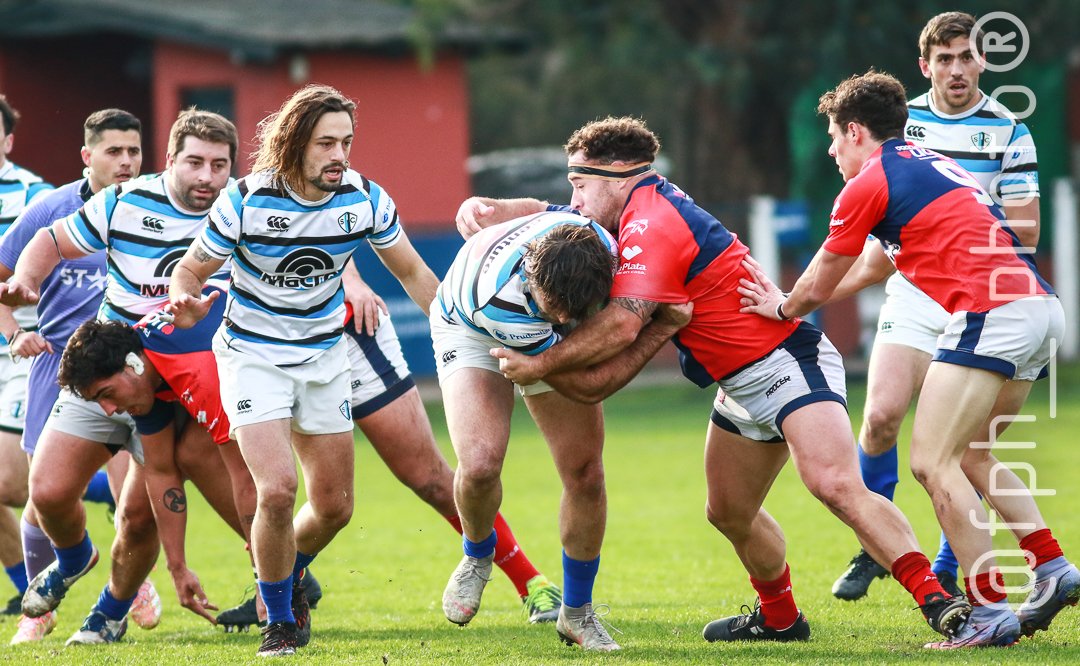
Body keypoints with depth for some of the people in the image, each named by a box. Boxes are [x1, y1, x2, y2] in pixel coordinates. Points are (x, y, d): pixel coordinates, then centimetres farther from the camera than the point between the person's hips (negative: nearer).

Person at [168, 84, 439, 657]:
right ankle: (280, 621, 3)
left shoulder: (364, 198, -11)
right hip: (253, 354, -4)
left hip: (324, 356, 4)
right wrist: (186, 303, -31)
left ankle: (286, 576, 41)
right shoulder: (246, 201, -20)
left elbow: (413, 272, 4)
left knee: (334, 506, 7)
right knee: (277, 490, -20)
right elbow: (190, 270, -8)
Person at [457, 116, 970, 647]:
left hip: (786, 363, -11)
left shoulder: (653, 222, -18)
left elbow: (622, 324, -29)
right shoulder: (642, 213, 14)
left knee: (837, 487, -27)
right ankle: (779, 617, 33)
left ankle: (936, 600, -33)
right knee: (729, 514, 16)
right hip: (743, 384, 11)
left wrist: (541, 364, -21)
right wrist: (486, 209, 7)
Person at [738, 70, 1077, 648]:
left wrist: (781, 307, 31)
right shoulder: (932, 165, 27)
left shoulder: (869, 184, 1)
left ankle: (990, 611, -14)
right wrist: (797, 300, 46)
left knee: (933, 462, -8)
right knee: (970, 454, 21)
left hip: (990, 311, -9)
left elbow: (816, 289, 10)